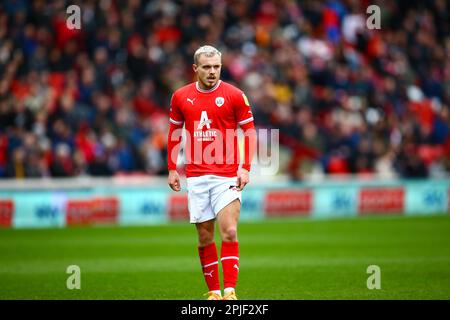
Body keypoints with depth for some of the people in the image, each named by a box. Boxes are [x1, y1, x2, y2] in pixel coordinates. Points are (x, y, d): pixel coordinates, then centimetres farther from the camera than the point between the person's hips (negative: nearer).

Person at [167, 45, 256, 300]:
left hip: (227, 176, -3)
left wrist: (245, 168, -8)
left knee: (229, 232, -14)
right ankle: (213, 291, 13)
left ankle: (230, 290, -13)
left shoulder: (234, 95, -1)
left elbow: (250, 132, 1)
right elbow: (175, 133, 17)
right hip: (196, 177, 3)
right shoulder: (181, 97, 7)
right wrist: (172, 169, 11)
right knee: (205, 237, 4)